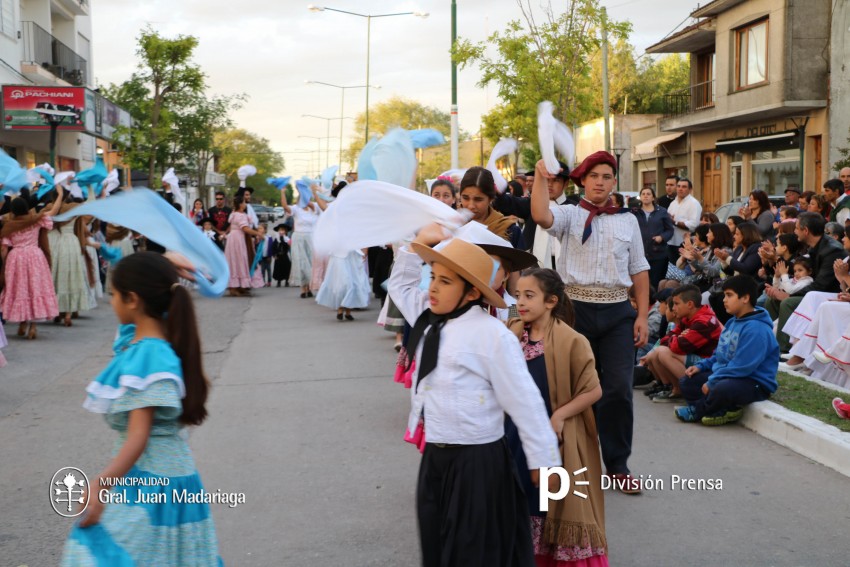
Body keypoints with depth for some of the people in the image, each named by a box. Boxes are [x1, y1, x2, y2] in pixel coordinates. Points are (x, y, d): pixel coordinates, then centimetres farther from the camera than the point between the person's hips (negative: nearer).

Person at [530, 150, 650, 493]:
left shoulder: (628, 220, 11)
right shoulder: (570, 215, 3)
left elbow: (639, 271, 10)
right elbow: (540, 216, -20)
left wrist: (642, 316, 4)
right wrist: (540, 178, -25)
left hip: (617, 313, 2)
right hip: (577, 308, -2)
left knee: (619, 389, -1)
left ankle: (617, 465, 13)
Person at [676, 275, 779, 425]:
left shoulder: (756, 329, -22)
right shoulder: (733, 322, 10)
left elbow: (741, 367, -26)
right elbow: (720, 355, 20)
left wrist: (711, 382, -21)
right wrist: (701, 366, 6)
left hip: (755, 384, -10)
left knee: (721, 389, -39)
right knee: (687, 381, 4)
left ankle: (697, 410, -8)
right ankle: (724, 410, -12)